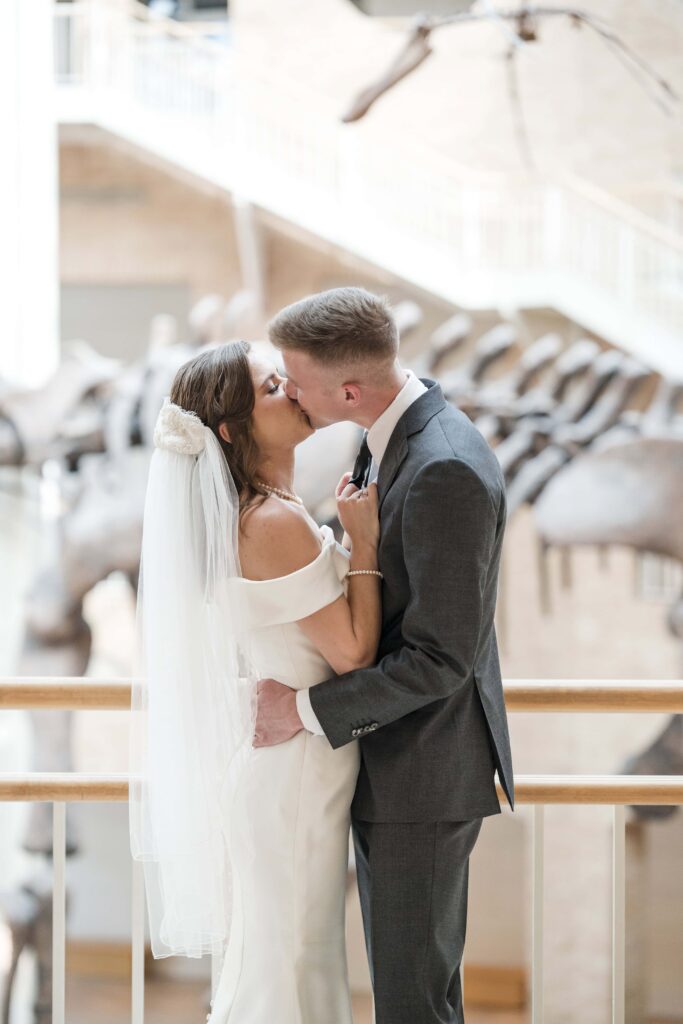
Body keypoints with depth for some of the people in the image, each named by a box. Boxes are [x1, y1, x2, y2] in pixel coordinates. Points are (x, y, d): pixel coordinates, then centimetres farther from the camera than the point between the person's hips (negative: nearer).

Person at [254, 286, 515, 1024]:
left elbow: (441, 657, -26)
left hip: (426, 770, -10)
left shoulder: (446, 472, -27)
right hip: (386, 758, 10)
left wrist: (307, 710, -22)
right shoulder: (385, 442, 4)